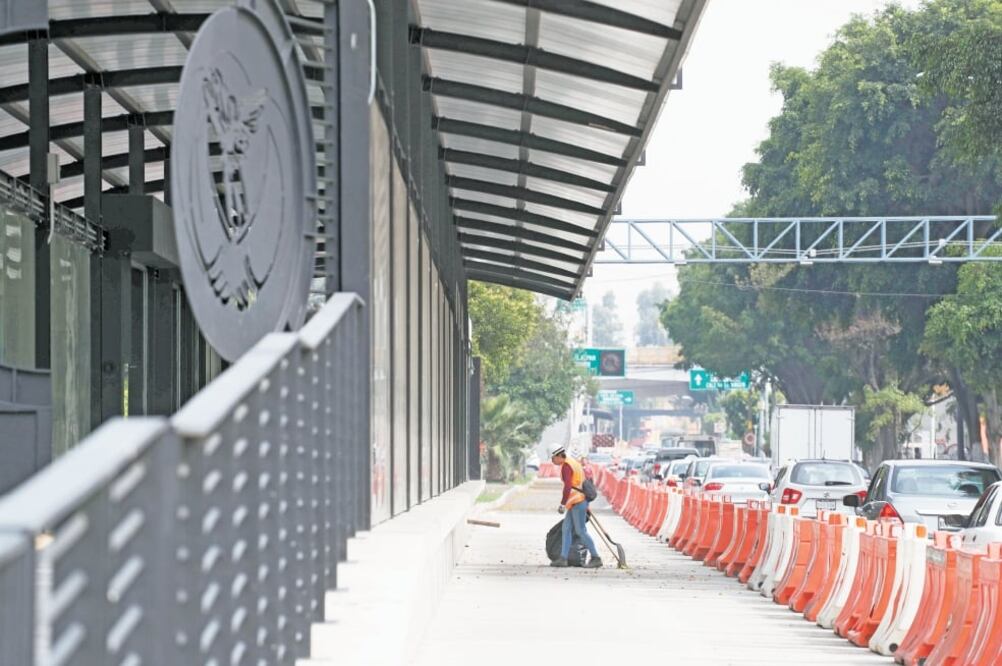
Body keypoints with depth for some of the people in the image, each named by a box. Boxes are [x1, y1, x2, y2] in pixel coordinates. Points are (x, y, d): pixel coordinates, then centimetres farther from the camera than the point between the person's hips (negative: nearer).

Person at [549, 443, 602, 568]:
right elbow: (583, 482, 23)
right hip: (575, 503, 10)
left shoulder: (566, 466, -14)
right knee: (566, 529, 11)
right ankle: (563, 558, 11)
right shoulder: (573, 463, 17)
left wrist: (562, 504, -24)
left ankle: (596, 558, -3)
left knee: (580, 531, -6)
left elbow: (568, 486, -25)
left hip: (577, 503, -10)